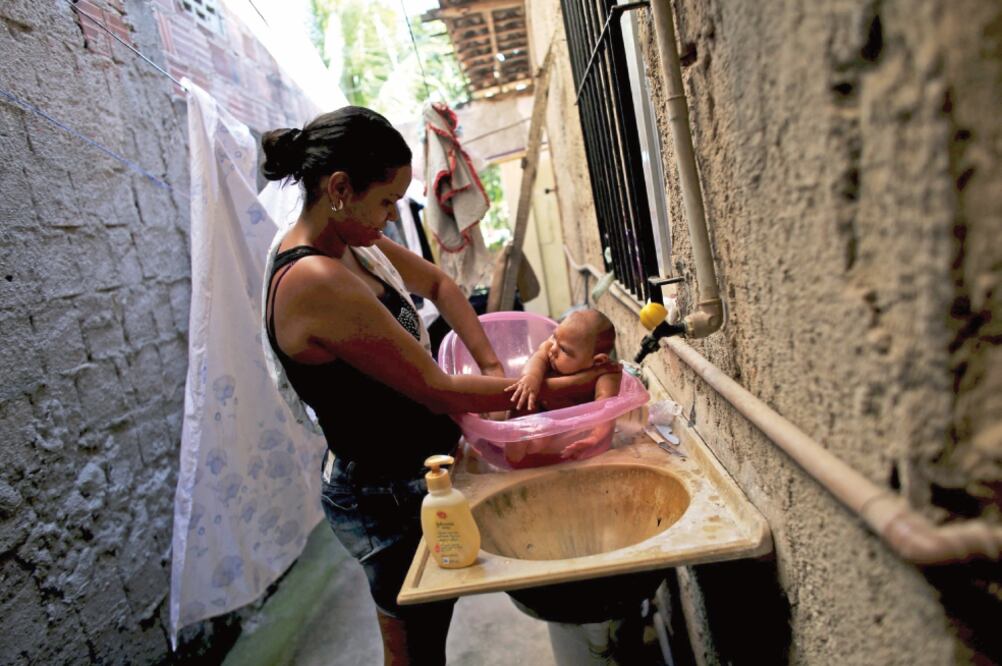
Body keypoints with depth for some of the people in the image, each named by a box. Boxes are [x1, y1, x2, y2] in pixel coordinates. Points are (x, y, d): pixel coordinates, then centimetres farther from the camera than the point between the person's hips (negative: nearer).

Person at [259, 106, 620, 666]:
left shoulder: (355, 245, -1)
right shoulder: (314, 283, -29)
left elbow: (439, 285, 14)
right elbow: (437, 391, -26)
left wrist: (493, 369, 2)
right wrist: (561, 389, -16)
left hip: (417, 472, 9)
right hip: (390, 498, -9)